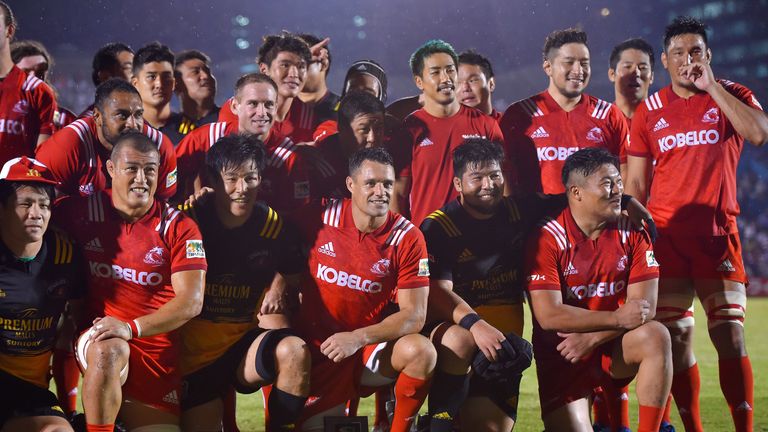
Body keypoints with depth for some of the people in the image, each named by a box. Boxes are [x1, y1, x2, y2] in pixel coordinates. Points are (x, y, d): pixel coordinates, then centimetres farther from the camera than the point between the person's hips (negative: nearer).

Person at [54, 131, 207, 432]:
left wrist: (132, 328, -22)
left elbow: (191, 302, -8)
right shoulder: (81, 212, 0)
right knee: (109, 350, -36)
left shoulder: (179, 227, -2)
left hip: (159, 353, 2)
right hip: (97, 340, -2)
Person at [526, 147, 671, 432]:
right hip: (561, 355, -2)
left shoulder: (632, 232, -1)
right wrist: (617, 318, -21)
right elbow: (548, 315, -19)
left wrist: (592, 338, -19)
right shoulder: (547, 238, -12)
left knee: (656, 336, -27)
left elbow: (645, 306, -8)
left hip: (613, 347, 2)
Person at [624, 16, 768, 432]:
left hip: (718, 234, -2)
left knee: (730, 334, -6)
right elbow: (636, 182, 10)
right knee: (675, 336, 2)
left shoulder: (732, 95, 5)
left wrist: (711, 85, -12)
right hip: (665, 235, 2)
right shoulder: (650, 110, 9)